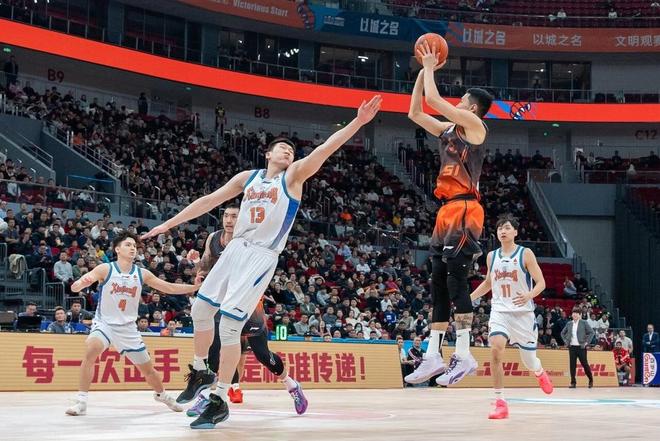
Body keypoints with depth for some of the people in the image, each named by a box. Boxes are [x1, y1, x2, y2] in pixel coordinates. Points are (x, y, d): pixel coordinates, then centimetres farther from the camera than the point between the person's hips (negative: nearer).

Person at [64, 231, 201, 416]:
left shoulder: (142, 274, -3)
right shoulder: (105, 269, -13)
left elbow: (170, 288, 2)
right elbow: (75, 287, -22)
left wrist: (196, 287, -8)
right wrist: (82, 283, -46)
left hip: (128, 328, 3)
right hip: (104, 323, -3)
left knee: (148, 369, 12)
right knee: (91, 350, -34)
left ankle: (161, 394, 44)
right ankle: (81, 401, -26)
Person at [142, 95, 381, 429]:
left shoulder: (294, 176, 2)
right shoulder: (248, 177, 15)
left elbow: (325, 149, -12)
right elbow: (209, 200, 16)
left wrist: (357, 122, -25)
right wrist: (169, 223, 15)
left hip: (262, 255, -6)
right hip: (235, 248, 6)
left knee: (229, 322, -14)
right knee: (201, 309, 8)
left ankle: (220, 401, -7)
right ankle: (199, 373, 31)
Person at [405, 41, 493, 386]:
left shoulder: (474, 125, -4)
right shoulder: (448, 130, 20)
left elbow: (434, 99, -12)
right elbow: (415, 112, 24)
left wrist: (431, 68, 4)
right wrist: (423, 71, 20)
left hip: (464, 210, -9)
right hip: (447, 211, 9)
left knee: (455, 280, -13)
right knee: (438, 283, 7)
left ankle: (464, 355, -11)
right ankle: (433, 357, 9)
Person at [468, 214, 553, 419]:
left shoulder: (525, 254, -5)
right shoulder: (492, 256, 7)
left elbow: (541, 283, -8)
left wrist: (529, 295, -27)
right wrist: (469, 298, 13)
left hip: (523, 312, -2)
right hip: (499, 311, 2)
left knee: (528, 359, 7)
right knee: (496, 349, -23)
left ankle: (540, 373, 48)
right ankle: (500, 403, -18)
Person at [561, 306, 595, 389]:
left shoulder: (583, 323, -1)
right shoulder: (569, 324, 10)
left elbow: (591, 332, -4)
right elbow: (563, 333, 21)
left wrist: (587, 342, -8)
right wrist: (566, 341, 9)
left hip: (581, 347, -3)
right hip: (572, 347, 3)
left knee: (584, 363, 0)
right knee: (572, 365, 0)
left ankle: (591, 380, 20)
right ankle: (573, 382, 5)